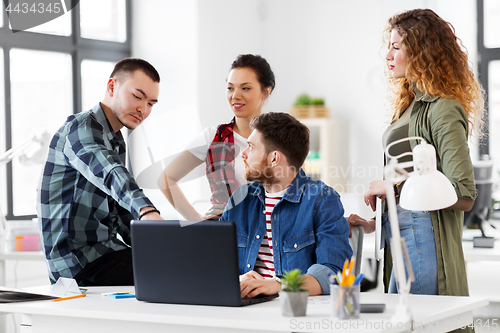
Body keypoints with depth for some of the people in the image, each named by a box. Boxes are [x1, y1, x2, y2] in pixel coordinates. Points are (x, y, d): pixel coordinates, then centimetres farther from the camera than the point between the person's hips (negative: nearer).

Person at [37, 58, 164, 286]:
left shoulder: (116, 142, 20)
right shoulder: (80, 127, -12)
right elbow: (109, 174, -34)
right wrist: (147, 211, -52)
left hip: (103, 251, 10)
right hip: (77, 263, -10)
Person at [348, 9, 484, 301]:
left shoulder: (444, 110, -12)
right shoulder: (413, 104, 15)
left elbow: (464, 196, -17)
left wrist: (396, 187, -12)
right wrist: (377, 223, 15)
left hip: (424, 240, -9)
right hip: (399, 234, 9)